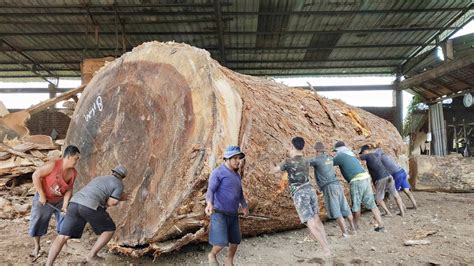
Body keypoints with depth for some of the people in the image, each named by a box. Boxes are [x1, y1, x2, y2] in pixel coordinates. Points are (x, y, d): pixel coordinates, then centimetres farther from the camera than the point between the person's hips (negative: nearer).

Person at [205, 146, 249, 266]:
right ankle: (212, 255, 17)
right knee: (222, 242, -15)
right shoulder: (218, 172, -13)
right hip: (219, 212, -7)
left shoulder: (236, 175, 11)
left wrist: (244, 206, 32)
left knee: (235, 240, 13)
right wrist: (209, 204, -42)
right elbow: (210, 190, -24)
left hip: (232, 213, 7)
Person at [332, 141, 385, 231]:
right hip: (365, 178, 8)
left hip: (356, 180, -8)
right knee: (371, 203, 10)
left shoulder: (340, 155, -1)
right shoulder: (350, 154, 23)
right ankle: (381, 225, 12)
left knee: (356, 205, 7)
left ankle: (355, 226, 21)